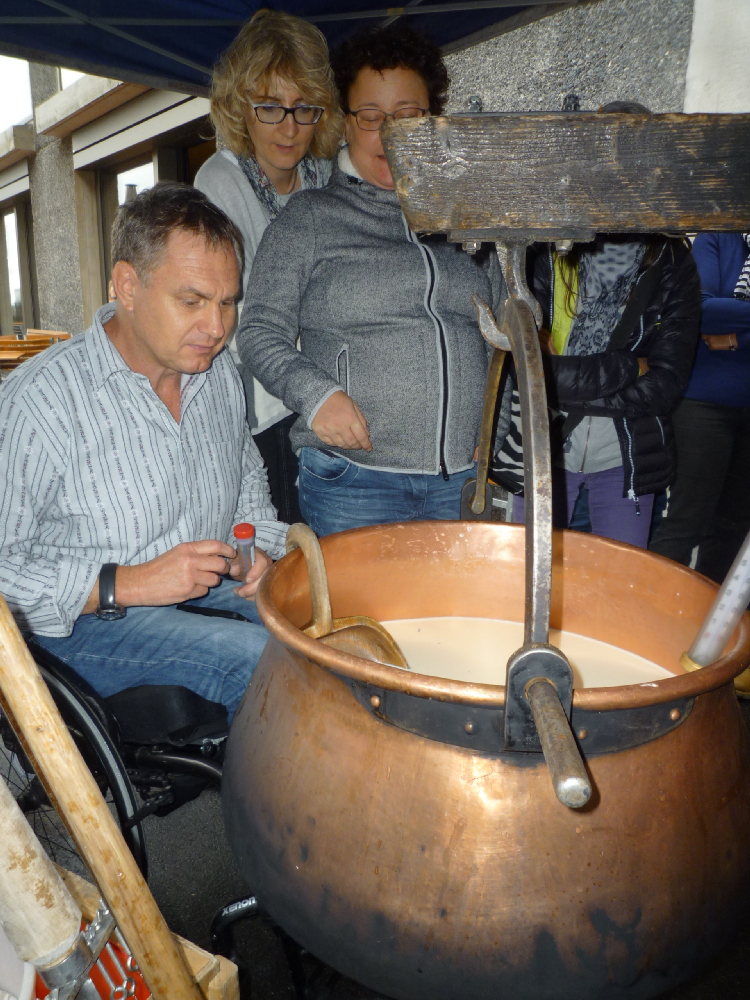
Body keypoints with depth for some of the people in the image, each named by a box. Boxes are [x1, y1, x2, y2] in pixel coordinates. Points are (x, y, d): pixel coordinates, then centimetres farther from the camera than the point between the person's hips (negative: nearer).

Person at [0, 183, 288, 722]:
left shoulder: (221, 372, 4)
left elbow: (249, 476, 20)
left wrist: (261, 545, 0)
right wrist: (124, 584, -24)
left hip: (212, 587, 6)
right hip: (85, 621, -6)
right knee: (261, 659, -29)